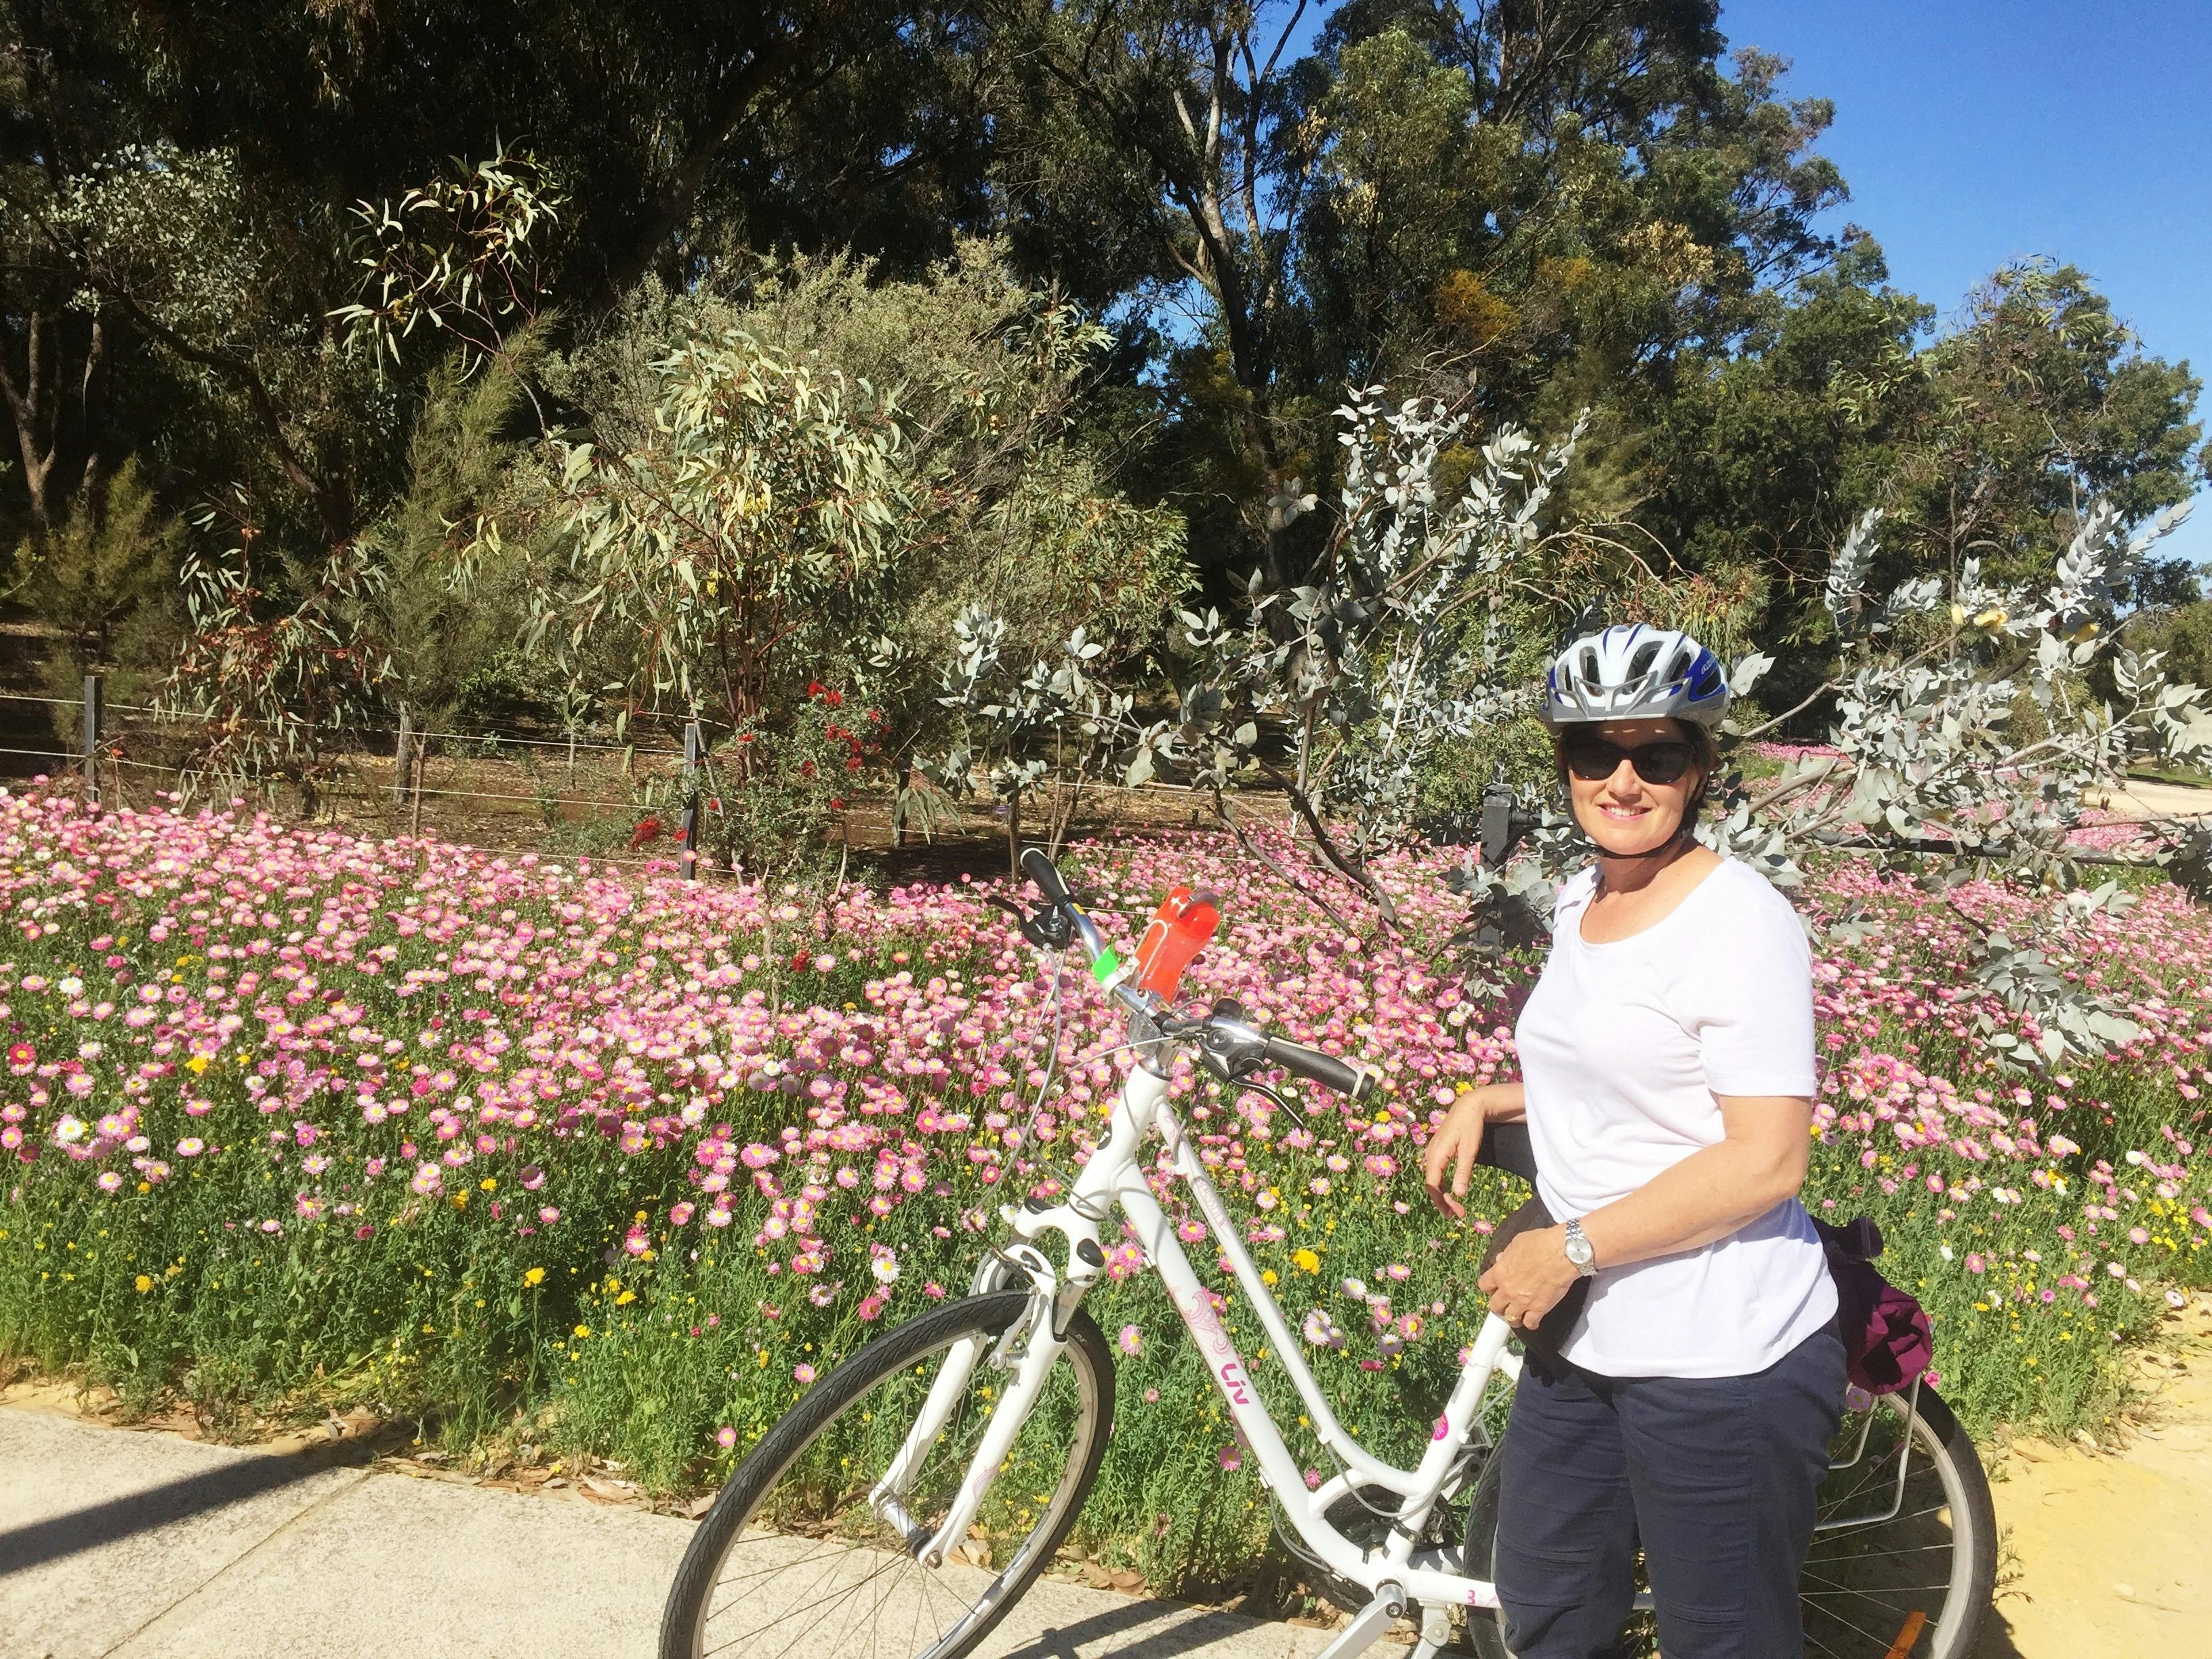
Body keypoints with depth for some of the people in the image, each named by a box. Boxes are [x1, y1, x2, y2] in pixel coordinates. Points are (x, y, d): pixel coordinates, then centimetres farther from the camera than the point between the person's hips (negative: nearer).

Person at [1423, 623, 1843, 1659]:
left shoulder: (1741, 921, -18)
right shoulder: (1580, 900, 8)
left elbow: (1765, 1162, -22)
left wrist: (1571, 1246, -20)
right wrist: (1487, 1101, 5)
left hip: (1718, 1361, -8)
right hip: (1585, 1340, 8)